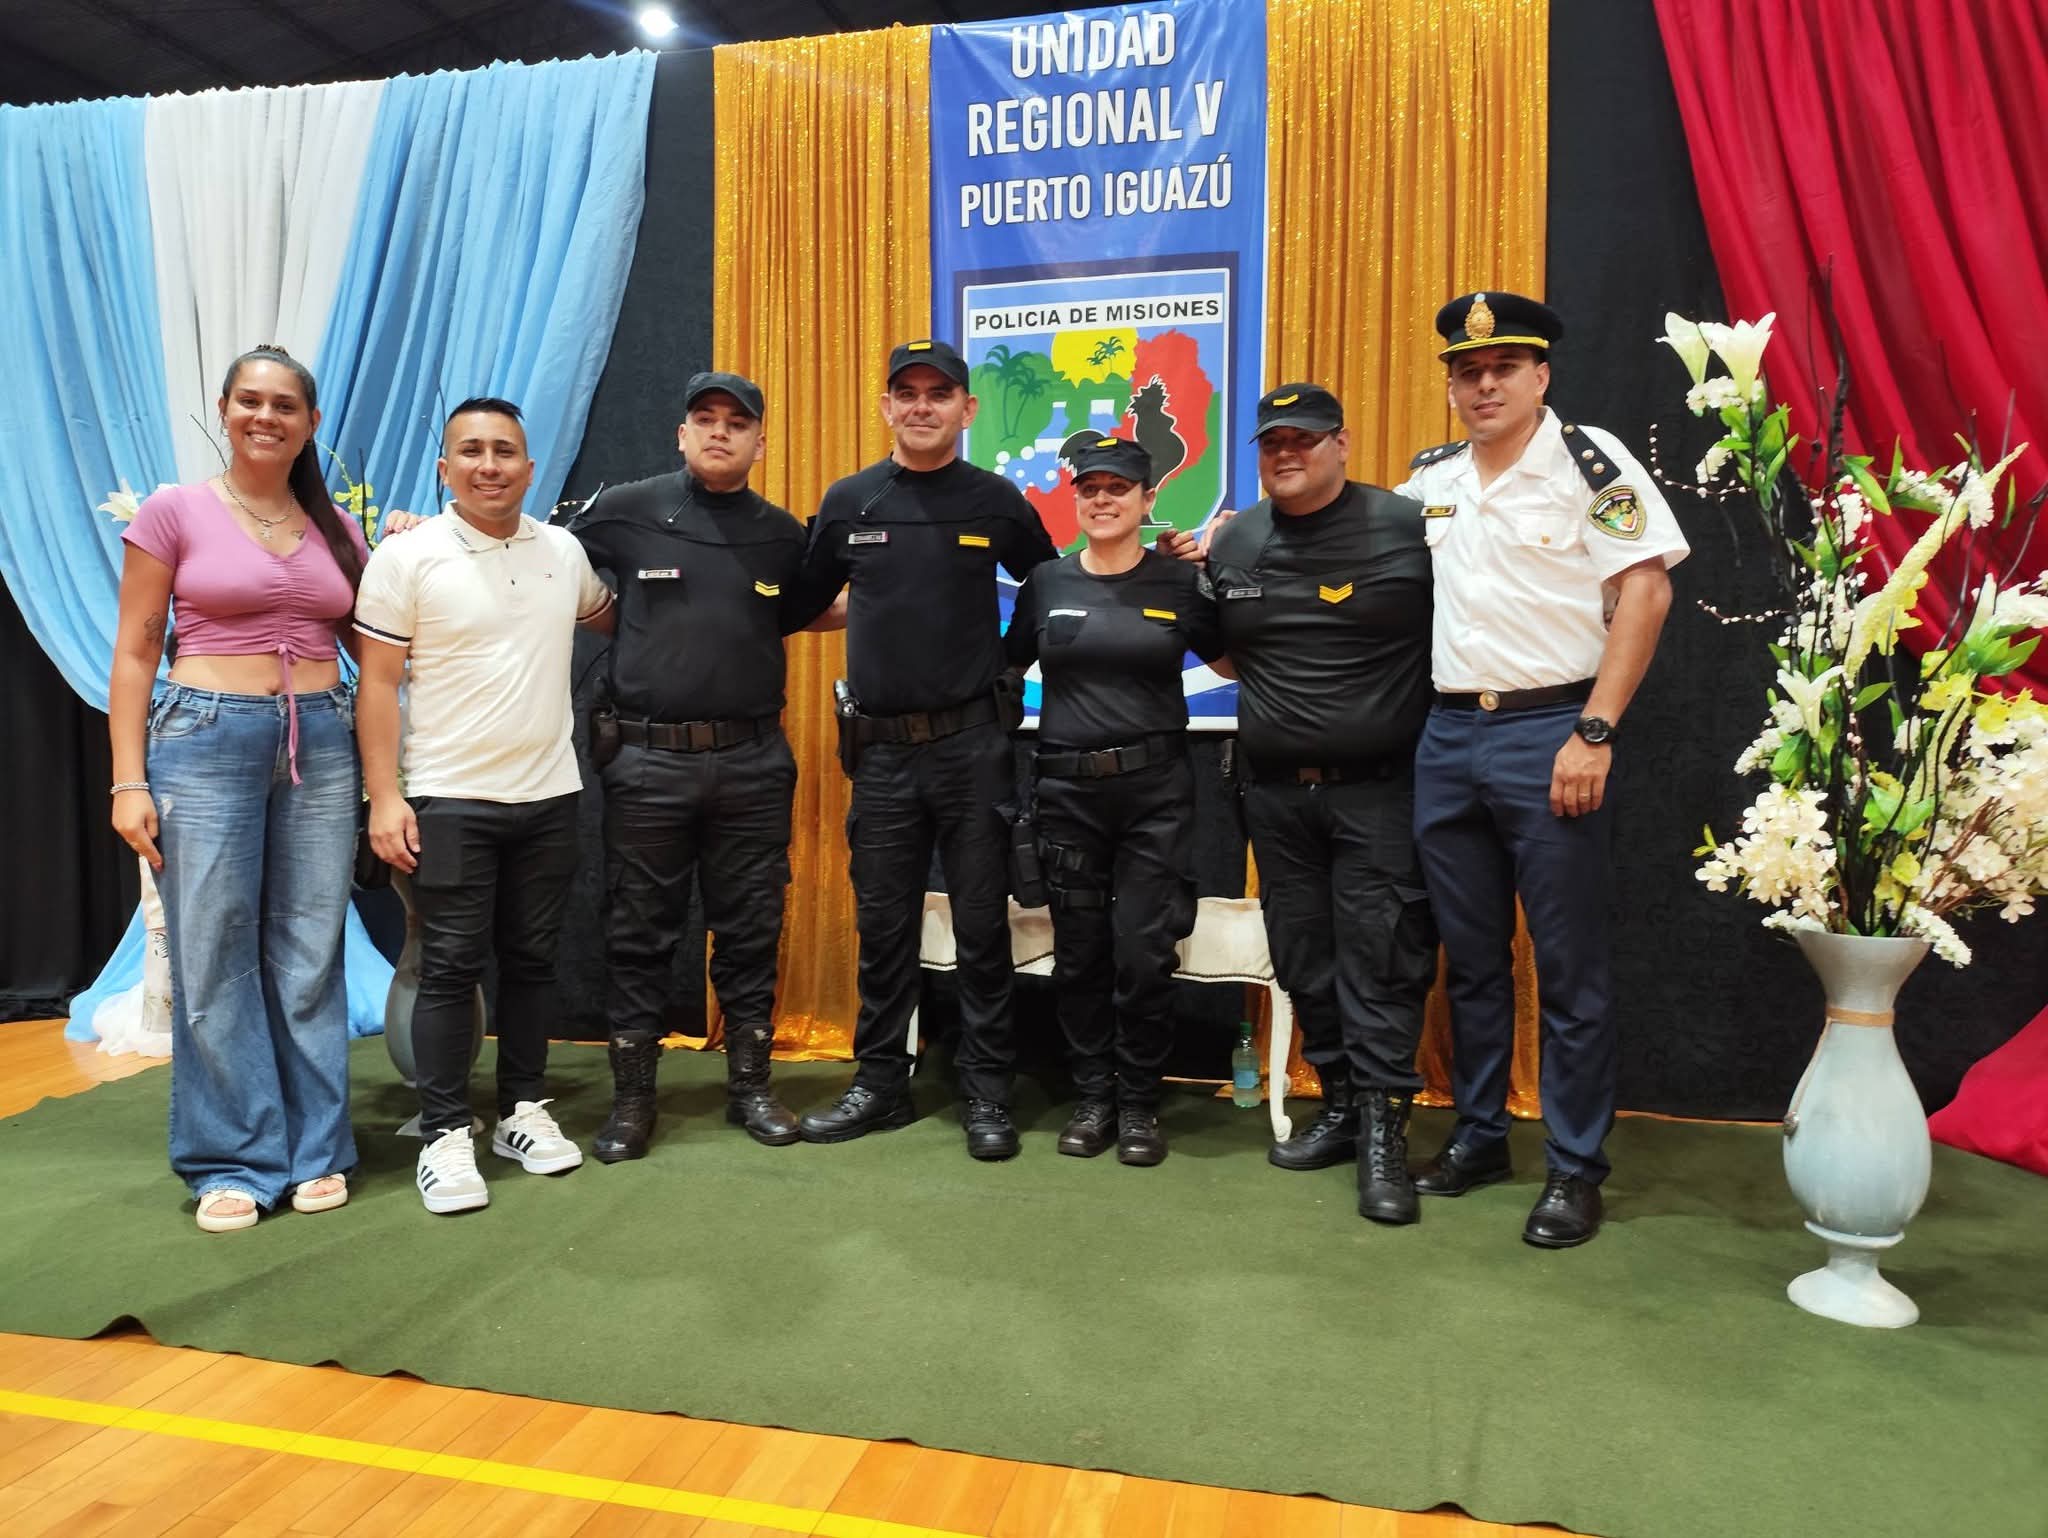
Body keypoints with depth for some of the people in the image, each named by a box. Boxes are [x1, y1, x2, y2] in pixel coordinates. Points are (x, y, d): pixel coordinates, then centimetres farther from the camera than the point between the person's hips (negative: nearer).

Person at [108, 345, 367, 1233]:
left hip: (321, 744, 3)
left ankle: (315, 1151, 19)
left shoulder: (335, 528, 11)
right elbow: (134, 654, -1)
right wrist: (128, 782, -6)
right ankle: (231, 1163, 14)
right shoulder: (174, 512, 1)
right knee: (214, 960, 0)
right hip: (208, 738, -3)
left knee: (311, 956, 7)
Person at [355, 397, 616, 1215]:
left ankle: (523, 1111, 25)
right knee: (451, 967, 1)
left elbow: (609, 618, 26)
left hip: (549, 794, 4)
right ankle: (445, 1135, 12)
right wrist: (384, 795, -11)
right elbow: (377, 682, -6)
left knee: (532, 959, 11)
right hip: (450, 800, -4)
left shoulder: (564, 551, 6)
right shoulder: (406, 557, -5)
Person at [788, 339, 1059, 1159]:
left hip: (971, 742, -2)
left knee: (981, 925, 4)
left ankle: (987, 1092, 16)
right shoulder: (847, 501, 5)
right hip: (881, 746, 2)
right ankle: (879, 1083, 24)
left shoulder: (996, 502, 1)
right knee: (882, 927, 10)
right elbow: (804, 602, 15)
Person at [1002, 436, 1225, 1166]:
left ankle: (1139, 1103, 16)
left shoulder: (1181, 582, 0)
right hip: (1067, 789, 2)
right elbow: (1004, 666, 16)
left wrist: (1222, 574, -1)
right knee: (1078, 955, 8)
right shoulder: (1045, 582, 4)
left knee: (1144, 954, -1)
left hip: (1156, 788, -1)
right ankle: (1093, 1096, 24)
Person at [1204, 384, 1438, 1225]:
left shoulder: (1407, 526, -6)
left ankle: (1383, 1132, 4)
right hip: (1276, 791, 5)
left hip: (1379, 785, -5)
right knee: (1302, 957, 11)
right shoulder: (1233, 541, 9)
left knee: (1380, 958, -5)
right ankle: (1340, 1103, 26)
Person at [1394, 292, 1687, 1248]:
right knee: (1470, 957, 14)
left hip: (1551, 733, -5)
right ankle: (1479, 1136, 29)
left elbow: (1645, 592, -10)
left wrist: (1594, 734, -16)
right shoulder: (1429, 477, 11)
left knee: (1569, 966, 2)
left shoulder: (1589, 461, -5)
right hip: (1448, 736, 6)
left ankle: (1575, 1169, 15)